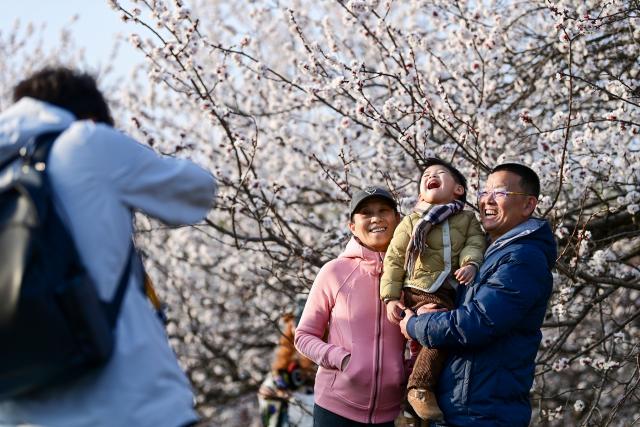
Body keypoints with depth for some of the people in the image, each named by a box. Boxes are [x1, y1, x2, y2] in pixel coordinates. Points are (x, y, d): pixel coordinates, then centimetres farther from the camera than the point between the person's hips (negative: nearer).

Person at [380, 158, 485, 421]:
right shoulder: (411, 222, 10)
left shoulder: (467, 219, 17)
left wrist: (470, 263, -23)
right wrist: (390, 298, -2)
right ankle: (419, 387, -20)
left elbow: (475, 244, 1)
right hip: (418, 293, -4)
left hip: (449, 296, 4)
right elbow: (394, 260, 7)